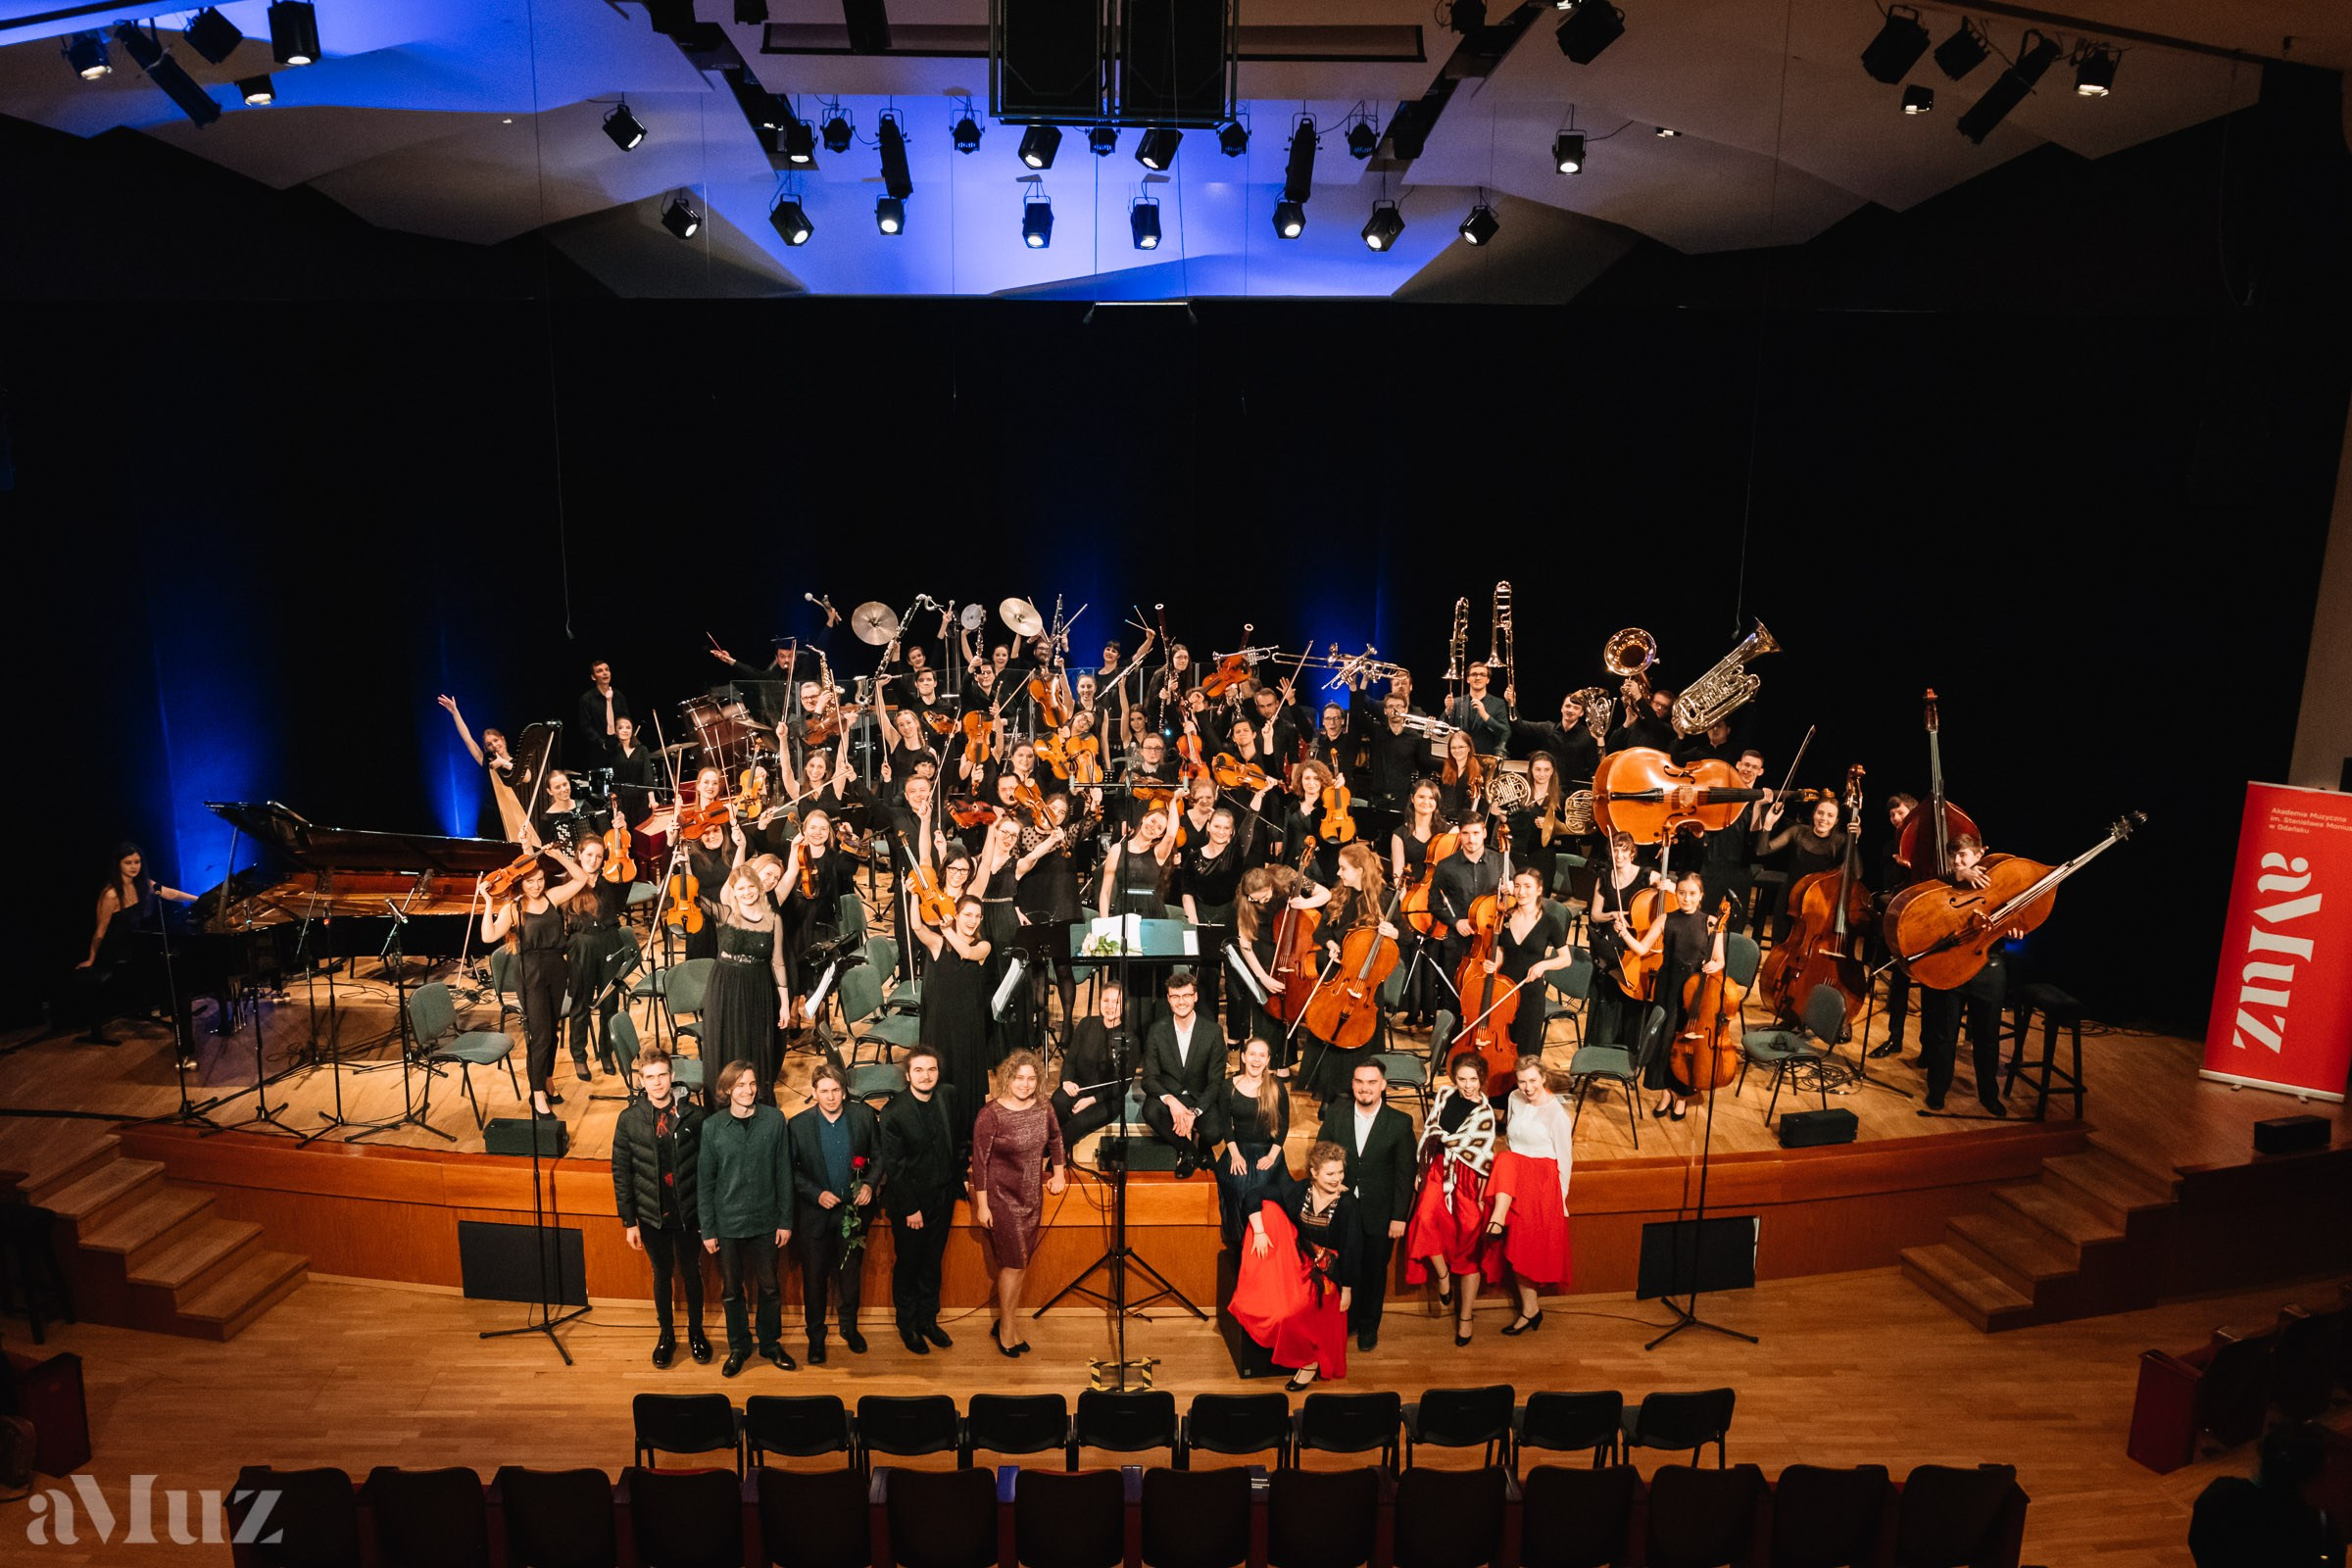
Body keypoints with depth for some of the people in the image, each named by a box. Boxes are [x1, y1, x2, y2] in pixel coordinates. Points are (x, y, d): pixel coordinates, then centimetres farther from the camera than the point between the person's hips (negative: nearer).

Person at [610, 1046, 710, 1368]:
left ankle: (696, 1332, 36)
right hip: (652, 1216, 1)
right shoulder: (630, 1118, -9)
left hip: (688, 1213, -1)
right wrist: (629, 1221, -2)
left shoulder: (692, 1115, -12)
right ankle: (666, 1335, 37)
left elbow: (707, 1166, -7)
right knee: (662, 1274, 17)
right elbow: (621, 1172, -2)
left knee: (691, 1273, 15)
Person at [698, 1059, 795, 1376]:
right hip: (727, 1223, 0)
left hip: (765, 1221, 0)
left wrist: (785, 1220, -2)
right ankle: (739, 1347, 32)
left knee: (769, 1287, 12)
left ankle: (771, 1343, 32)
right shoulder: (712, 1127, -7)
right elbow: (705, 1182, -2)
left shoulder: (774, 1119, -8)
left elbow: (783, 1174, -3)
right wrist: (707, 1229, -2)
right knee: (731, 1290, 14)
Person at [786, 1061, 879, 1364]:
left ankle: (849, 1327, 37)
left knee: (851, 1274, 16)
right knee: (814, 1278, 9)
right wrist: (816, 1194, -15)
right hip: (815, 1214, -1)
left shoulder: (863, 1115, -6)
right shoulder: (799, 1125, -9)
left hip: (853, 1211, 1)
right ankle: (816, 1337, 28)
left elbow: (878, 1156, 2)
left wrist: (870, 1184, -13)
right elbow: (791, 1171, -3)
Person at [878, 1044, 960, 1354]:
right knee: (907, 1265, 13)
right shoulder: (894, 1111, -20)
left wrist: (958, 1181, 6)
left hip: (942, 1197, 4)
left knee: (932, 1262, 18)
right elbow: (893, 1164, -16)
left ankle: (928, 1319, 34)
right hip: (909, 1201, -4)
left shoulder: (948, 1096, -5)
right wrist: (910, 1208, -14)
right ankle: (907, 1325, 30)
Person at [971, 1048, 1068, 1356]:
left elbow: (1055, 1138, 17)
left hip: (1032, 1197, 5)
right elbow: (980, 1161, -14)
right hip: (1001, 1196, -5)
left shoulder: (1042, 1108, -4)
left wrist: (1059, 1172, 15)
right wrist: (981, 1205, -12)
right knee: (1014, 1262, -1)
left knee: (1020, 1263, 12)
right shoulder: (990, 1115, -19)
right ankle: (1007, 1329, 17)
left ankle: (1006, 1323, 29)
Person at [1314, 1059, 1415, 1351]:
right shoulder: (1334, 1115, -4)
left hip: (1378, 1214, -1)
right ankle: (1346, 1321, 35)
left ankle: (1369, 1326, 37)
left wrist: (1399, 1216, -8)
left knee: (1374, 1272, 15)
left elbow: (1404, 1173, -6)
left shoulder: (1400, 1123, -9)